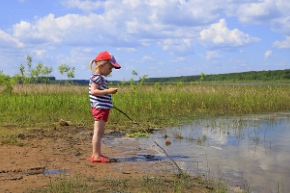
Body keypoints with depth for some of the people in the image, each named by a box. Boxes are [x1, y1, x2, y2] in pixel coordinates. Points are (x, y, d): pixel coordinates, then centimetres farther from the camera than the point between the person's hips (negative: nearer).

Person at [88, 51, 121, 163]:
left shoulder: (101, 78, 18)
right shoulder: (96, 77, -12)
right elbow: (93, 91, -24)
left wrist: (109, 92, 15)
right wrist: (108, 91, -27)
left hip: (103, 108, 11)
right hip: (100, 108, -11)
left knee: (99, 132, 14)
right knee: (98, 132, -7)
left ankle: (96, 154, 20)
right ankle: (96, 155, -4)